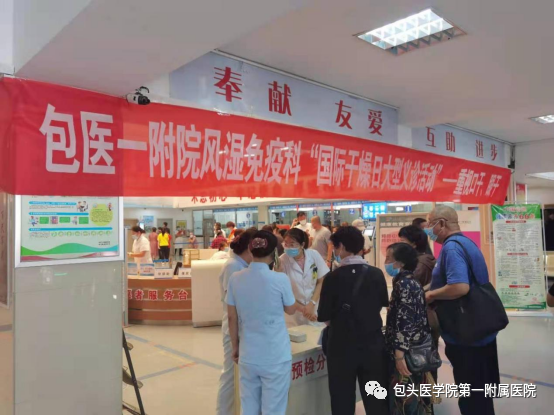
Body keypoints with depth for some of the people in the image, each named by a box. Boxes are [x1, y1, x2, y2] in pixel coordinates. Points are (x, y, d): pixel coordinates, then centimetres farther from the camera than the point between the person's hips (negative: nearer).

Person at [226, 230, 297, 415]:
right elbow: (291, 310, 2)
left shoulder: (235, 279, -6)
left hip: (247, 356, 4)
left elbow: (232, 318, 2)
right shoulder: (280, 279, -16)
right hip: (276, 357, -3)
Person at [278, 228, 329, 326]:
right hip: (294, 312, -2)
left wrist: (311, 304, -11)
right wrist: (303, 309, -11)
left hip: (316, 309, 2)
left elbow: (322, 282, -1)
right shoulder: (282, 261, -15)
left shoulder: (314, 255, -9)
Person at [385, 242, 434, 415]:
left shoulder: (403, 284, -17)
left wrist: (399, 354, -24)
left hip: (407, 353, -10)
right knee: (416, 397, 17)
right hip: (415, 351, 10)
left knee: (406, 399, -2)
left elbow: (405, 321, -23)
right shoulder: (410, 282, 12)